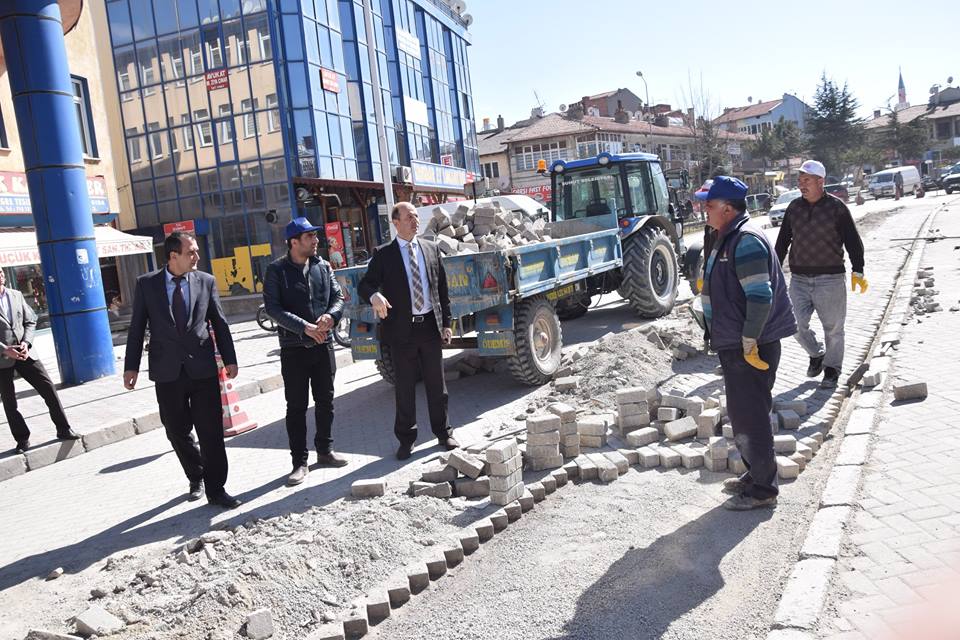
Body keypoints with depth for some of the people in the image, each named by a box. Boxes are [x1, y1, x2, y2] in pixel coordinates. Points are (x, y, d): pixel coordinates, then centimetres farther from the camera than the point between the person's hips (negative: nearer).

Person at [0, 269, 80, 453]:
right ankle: (22, 439, 16)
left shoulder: (16, 295, 8)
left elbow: (30, 321, 9)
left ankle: (63, 429, 7)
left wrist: (26, 343, -7)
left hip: (24, 353, 3)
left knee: (48, 388, -1)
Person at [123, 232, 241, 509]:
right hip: (167, 372, 0)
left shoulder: (206, 281, 2)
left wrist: (229, 359, 3)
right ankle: (196, 478, 33)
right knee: (178, 432, 11)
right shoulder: (146, 284, 1)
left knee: (211, 431, -1)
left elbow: (220, 323, 6)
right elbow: (137, 327, 4)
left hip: (203, 369, 0)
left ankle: (215, 489, 9)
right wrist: (131, 366, 1)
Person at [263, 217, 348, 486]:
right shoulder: (277, 270, -6)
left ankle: (324, 451, 29)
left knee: (325, 401, 13)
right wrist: (305, 328, -21)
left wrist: (330, 315, -16)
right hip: (294, 348, -4)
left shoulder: (323, 266, 7)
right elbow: (272, 308, -13)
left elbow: (338, 296, 7)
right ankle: (300, 462, 10)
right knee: (296, 406, 2)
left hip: (323, 344, 4)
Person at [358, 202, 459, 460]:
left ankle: (443, 433, 25)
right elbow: (364, 285, -5)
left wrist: (446, 323, 6)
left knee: (436, 385, 11)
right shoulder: (384, 255, -1)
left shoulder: (431, 248, 8)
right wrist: (374, 296, -29)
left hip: (430, 325, 2)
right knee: (404, 388, 6)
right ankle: (406, 439, 18)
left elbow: (442, 288, 10)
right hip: (401, 330, -2)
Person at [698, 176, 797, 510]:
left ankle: (763, 489, 9)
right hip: (733, 344, 10)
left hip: (749, 348, -10)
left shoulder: (746, 240, -18)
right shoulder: (728, 238, 14)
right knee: (742, 414, 19)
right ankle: (755, 474, 33)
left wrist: (749, 342, -21)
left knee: (749, 417, -3)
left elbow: (761, 296, -25)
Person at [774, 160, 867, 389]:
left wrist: (858, 271, -11)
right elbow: (782, 241, 14)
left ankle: (832, 369, 21)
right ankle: (816, 354, 27)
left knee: (833, 328, 5)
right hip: (799, 279, 3)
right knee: (796, 325, 0)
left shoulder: (836, 207, -4)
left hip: (830, 279, -3)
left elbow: (852, 241, -2)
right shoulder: (794, 207, 7)